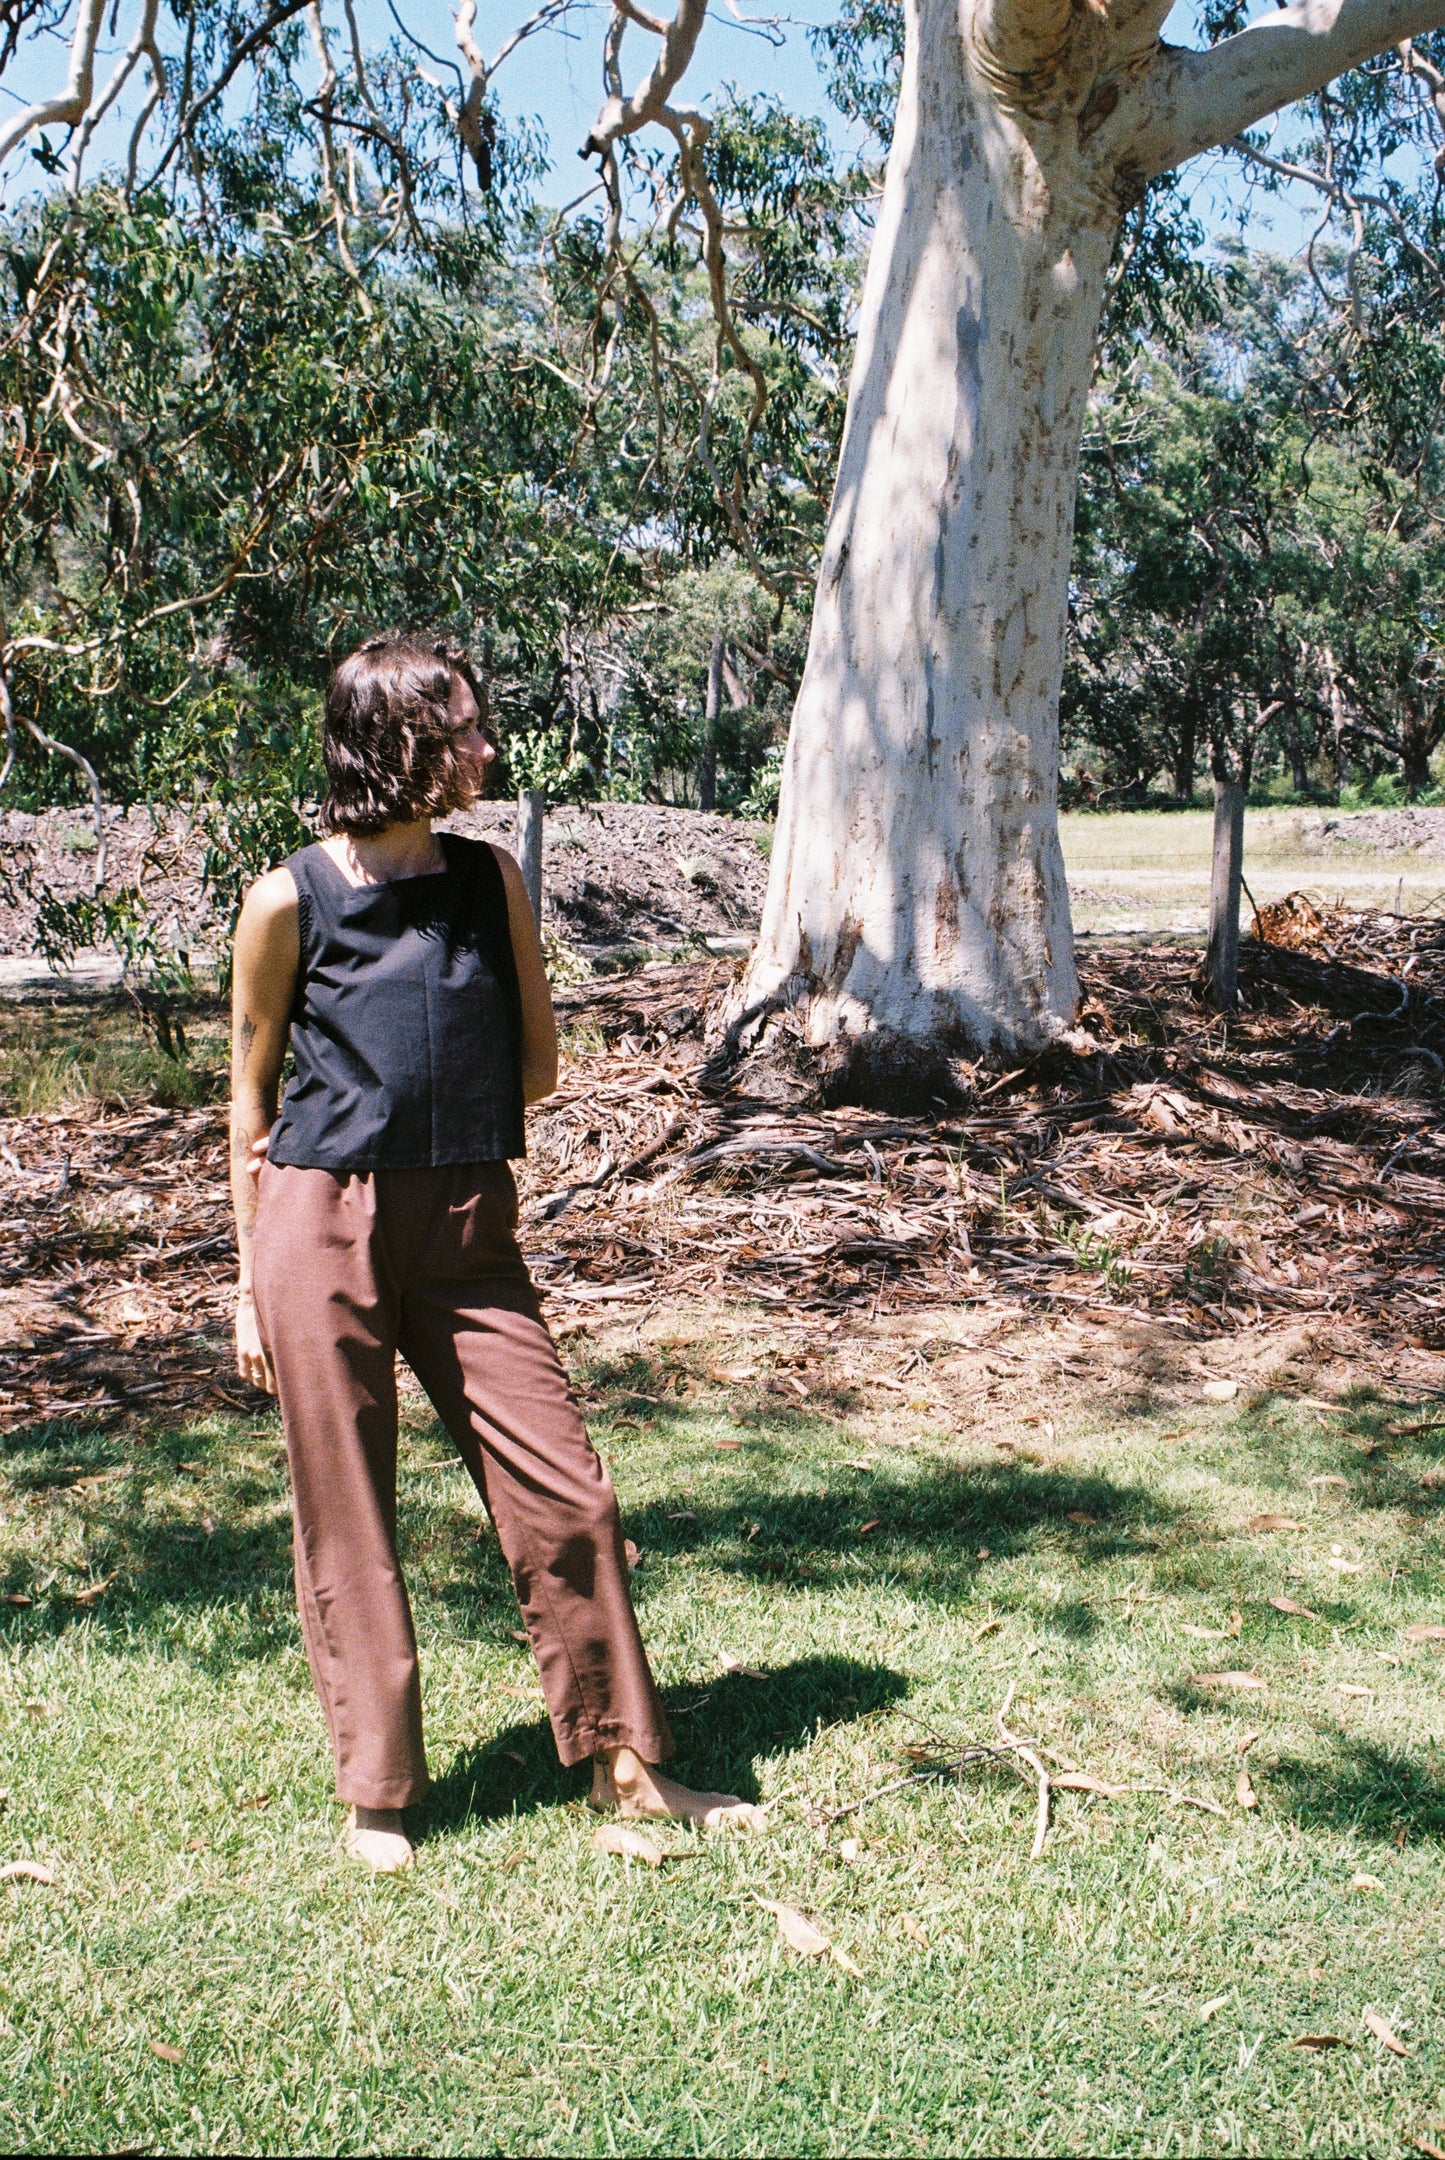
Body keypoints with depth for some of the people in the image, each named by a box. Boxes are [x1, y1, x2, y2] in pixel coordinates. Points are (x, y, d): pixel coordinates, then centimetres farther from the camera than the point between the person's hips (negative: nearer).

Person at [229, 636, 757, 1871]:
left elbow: (537, 1064, 13)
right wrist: (251, 1284, 4)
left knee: (565, 1494, 2)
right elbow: (252, 1096, 3)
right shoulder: (291, 900, -3)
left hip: (467, 1230, 3)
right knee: (348, 1522, 5)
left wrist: (433, 1126, 4)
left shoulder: (492, 880, 6)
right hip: (322, 1226, -3)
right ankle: (376, 1791, 22)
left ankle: (625, 1763, 18)